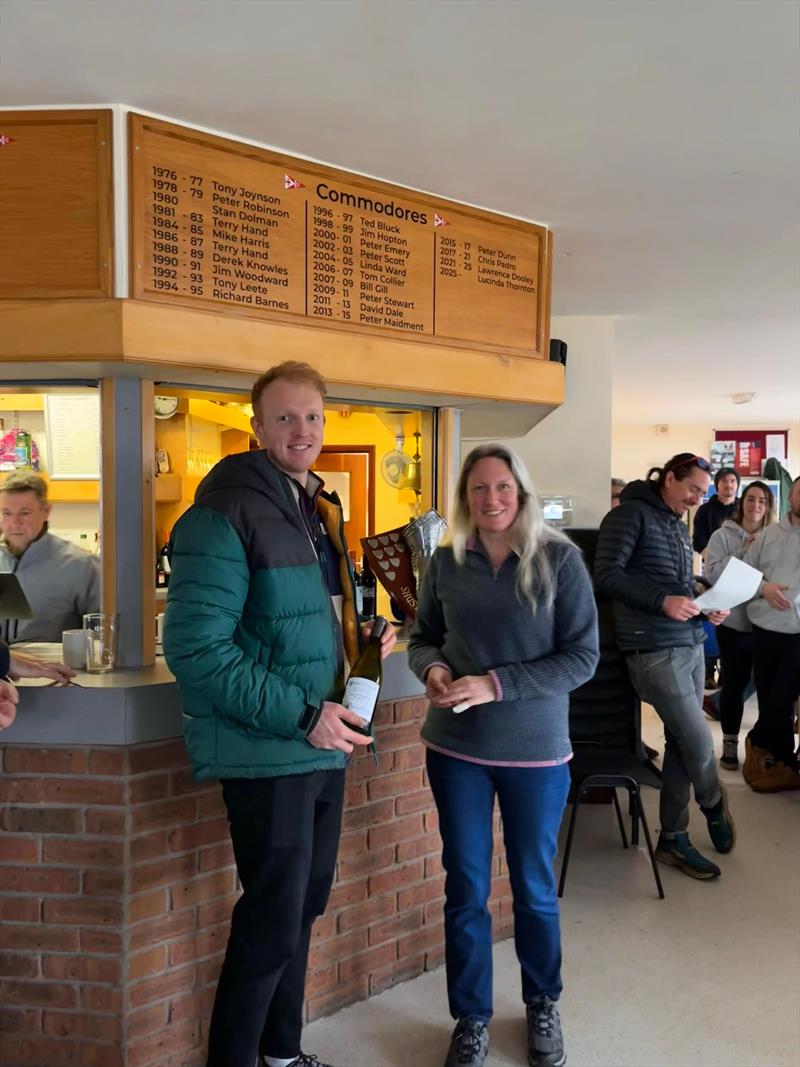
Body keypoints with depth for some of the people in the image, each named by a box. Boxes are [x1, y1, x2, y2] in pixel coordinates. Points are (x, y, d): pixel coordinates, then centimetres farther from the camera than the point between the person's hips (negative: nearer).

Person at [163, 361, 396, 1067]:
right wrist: (300, 715, -24)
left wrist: (361, 642, 3)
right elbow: (196, 647, -23)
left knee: (304, 906, 20)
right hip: (268, 754, -8)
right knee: (273, 921, 3)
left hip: (324, 745, 8)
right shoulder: (225, 513, -16)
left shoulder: (319, 509, 12)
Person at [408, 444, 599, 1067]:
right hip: (456, 748, 2)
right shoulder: (446, 561, -1)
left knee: (534, 888, 15)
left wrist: (497, 684, -21)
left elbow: (583, 657, -12)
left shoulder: (560, 558, -9)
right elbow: (422, 637, 10)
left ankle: (543, 1006, 41)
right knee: (465, 889, 12)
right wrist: (432, 669, -13)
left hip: (536, 750, -2)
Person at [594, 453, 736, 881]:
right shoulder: (632, 514, -7)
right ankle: (714, 806, 28)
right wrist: (662, 601, -22)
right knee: (699, 741, -4)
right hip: (655, 651, -8)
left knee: (682, 742, 11)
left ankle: (673, 838, 23)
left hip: (691, 644, 9)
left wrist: (707, 606, 4)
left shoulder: (680, 525, 18)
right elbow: (606, 575, -15)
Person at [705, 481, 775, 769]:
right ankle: (730, 744, 22)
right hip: (734, 624, -2)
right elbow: (713, 574, -14)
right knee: (734, 684, 9)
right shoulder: (723, 535, -3)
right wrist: (742, 551, -18)